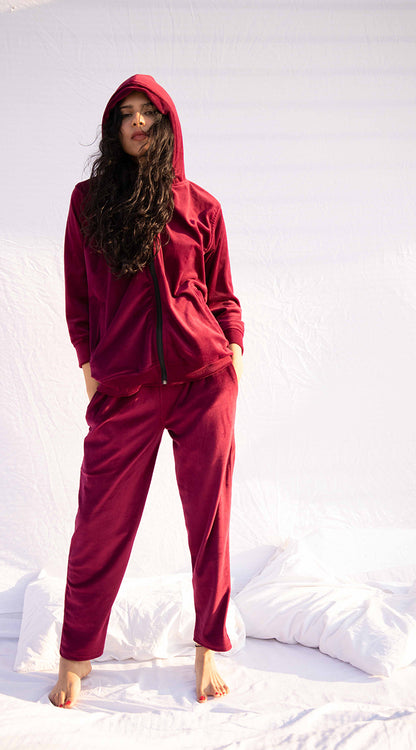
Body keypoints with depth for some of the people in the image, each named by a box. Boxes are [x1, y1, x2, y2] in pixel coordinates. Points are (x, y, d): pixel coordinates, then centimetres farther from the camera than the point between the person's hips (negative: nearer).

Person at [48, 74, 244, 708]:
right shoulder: (88, 201, 9)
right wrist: (89, 361, 5)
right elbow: (78, 295, 12)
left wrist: (233, 350, 0)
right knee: (101, 524, 5)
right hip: (124, 387, 0)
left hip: (205, 377, 1)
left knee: (210, 516, 7)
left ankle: (209, 648, 25)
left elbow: (222, 294, 13)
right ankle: (77, 656, 25)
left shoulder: (201, 207, 10)